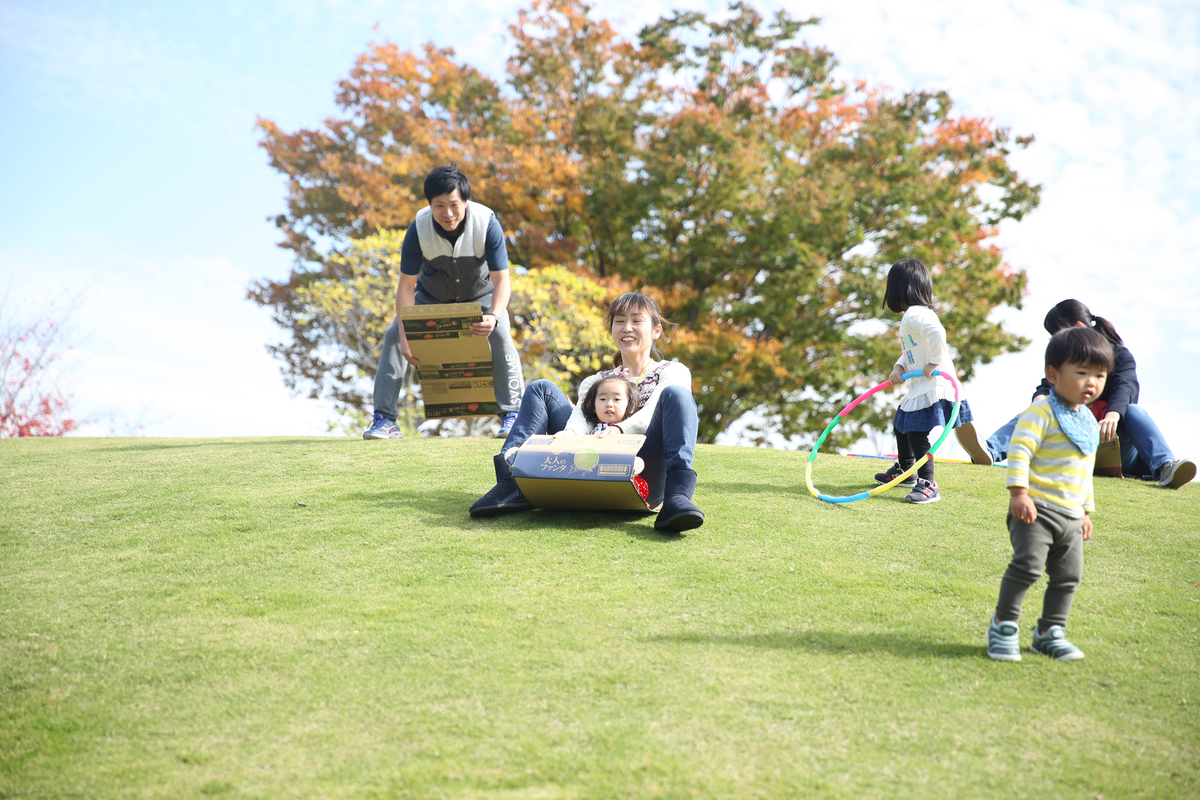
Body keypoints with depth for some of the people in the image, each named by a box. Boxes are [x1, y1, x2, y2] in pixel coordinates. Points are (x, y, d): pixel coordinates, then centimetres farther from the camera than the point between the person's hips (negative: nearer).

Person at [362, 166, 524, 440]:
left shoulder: (487, 224, -33)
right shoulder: (419, 229, -30)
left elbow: (501, 279, -30)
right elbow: (407, 285, -26)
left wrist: (494, 316, -51)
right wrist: (405, 336, -36)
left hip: (480, 293, -1)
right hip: (431, 294, 1)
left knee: (501, 338, -25)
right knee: (393, 337, -13)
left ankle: (511, 416, -14)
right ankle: (385, 419, -6)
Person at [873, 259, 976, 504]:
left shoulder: (915, 315, -19)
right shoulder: (911, 315, 15)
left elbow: (937, 333, -37)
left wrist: (934, 364, -28)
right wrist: (899, 367, 3)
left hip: (932, 388, -11)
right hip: (917, 388, 11)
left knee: (918, 434, -11)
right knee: (901, 426, 24)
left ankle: (928, 485, -5)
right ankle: (904, 472, 43)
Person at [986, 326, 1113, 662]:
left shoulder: (1088, 422, 17)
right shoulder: (1041, 412, -10)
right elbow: (1019, 450, -19)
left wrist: (1086, 511, 27)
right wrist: (1018, 492, -28)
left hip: (1070, 517, 8)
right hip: (1037, 509, -8)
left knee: (1068, 575, 9)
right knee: (1028, 564, -19)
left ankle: (1050, 632, 23)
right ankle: (1003, 625, -3)